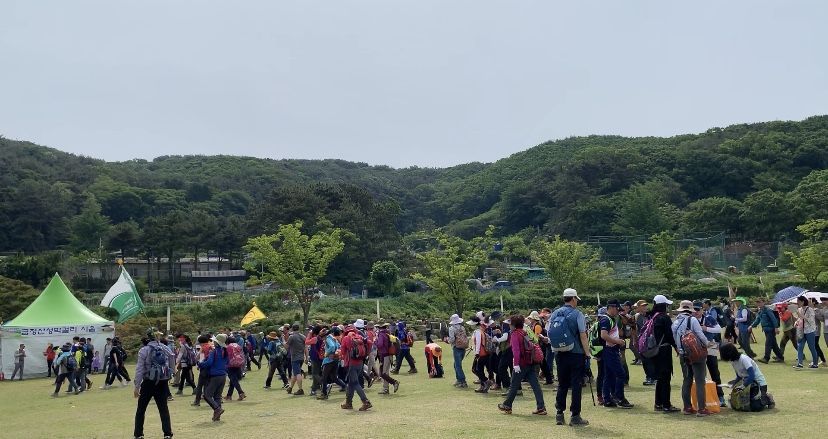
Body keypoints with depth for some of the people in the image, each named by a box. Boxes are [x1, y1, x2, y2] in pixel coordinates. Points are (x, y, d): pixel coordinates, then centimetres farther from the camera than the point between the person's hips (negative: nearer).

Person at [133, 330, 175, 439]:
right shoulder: (166, 349, 1)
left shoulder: (144, 350, -7)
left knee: (141, 410, 14)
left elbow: (139, 370, -8)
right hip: (163, 384, 2)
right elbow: (172, 366, 5)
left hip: (148, 383, -2)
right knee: (163, 408, 7)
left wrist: (137, 387, -5)